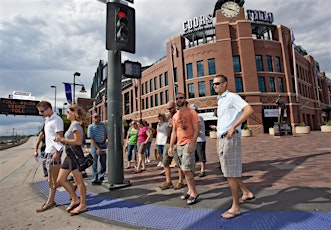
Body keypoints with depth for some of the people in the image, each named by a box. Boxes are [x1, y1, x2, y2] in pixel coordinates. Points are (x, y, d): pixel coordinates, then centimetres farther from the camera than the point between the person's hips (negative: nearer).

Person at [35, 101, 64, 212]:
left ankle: (50, 201, 10)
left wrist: (57, 152, -21)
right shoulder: (47, 119, 15)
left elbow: (60, 137, -18)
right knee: (54, 177, 14)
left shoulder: (56, 120, -14)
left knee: (53, 178, 0)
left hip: (54, 151, -9)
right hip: (49, 151, 9)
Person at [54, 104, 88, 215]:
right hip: (69, 155, 10)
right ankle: (75, 199, 25)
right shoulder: (72, 125, 17)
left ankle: (83, 205, 15)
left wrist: (62, 139, -13)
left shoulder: (76, 124, -12)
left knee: (78, 180, 1)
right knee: (61, 179, 13)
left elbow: (78, 141, -20)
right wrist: (61, 140, 7)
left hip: (75, 154, -10)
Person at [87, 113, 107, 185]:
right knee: (94, 163, 1)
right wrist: (98, 148, -17)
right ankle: (94, 180, 9)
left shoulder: (103, 125, 4)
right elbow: (91, 139, -10)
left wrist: (104, 142, 3)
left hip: (103, 145, 4)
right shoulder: (90, 127, -7)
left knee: (103, 163, 7)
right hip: (95, 145, -4)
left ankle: (100, 177, 23)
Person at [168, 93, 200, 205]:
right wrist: (171, 146, 11)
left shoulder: (191, 112, -4)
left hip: (188, 143, -6)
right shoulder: (175, 116, 15)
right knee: (187, 169, 11)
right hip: (179, 144, 6)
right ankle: (190, 190, 21)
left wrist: (192, 143, -19)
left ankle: (194, 193, 5)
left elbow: (196, 129, -9)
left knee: (186, 169, -10)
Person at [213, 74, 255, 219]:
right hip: (222, 138, 9)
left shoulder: (231, 97, -9)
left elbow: (249, 110, -23)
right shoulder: (220, 100, 17)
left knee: (230, 173, -2)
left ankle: (235, 207, 12)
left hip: (230, 138, -9)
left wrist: (233, 127, -25)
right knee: (228, 171, 19)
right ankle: (246, 193, 36)